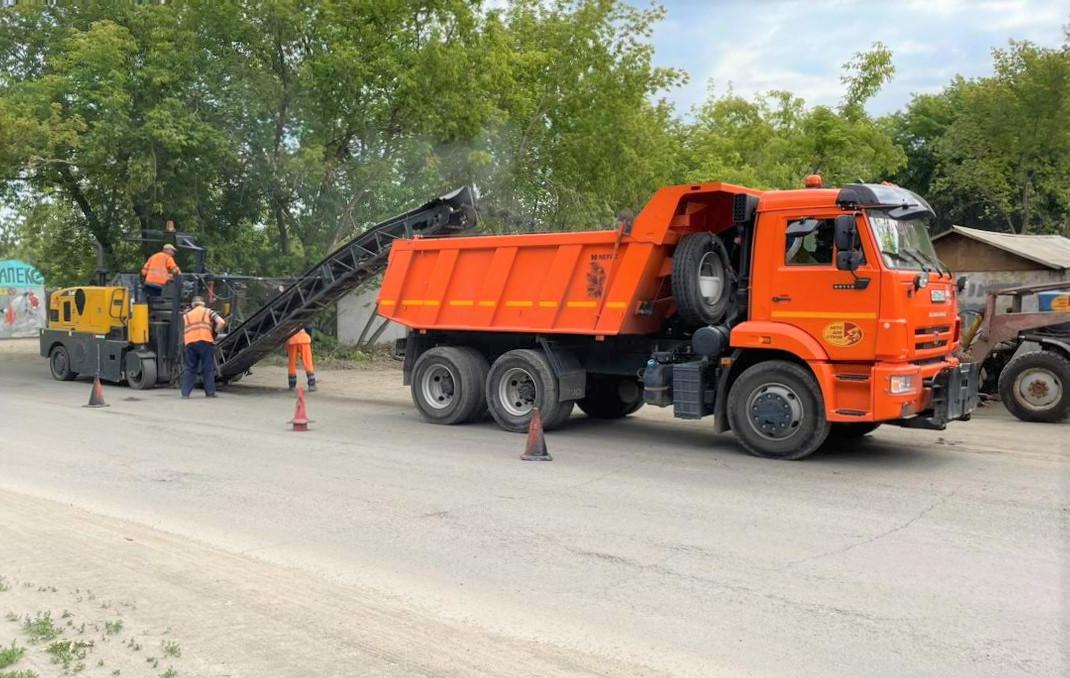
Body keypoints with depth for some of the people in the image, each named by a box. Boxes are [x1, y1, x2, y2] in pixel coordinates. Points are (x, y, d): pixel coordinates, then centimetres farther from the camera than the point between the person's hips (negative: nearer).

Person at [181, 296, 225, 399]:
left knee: (189, 368, 9)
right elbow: (221, 322, 4)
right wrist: (214, 331, 17)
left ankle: (185, 393, 5)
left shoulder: (186, 315, 26)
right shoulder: (208, 311, 16)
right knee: (208, 368, 4)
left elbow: (186, 329, 22)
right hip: (205, 341, -3)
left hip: (190, 343, 3)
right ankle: (210, 392, 4)